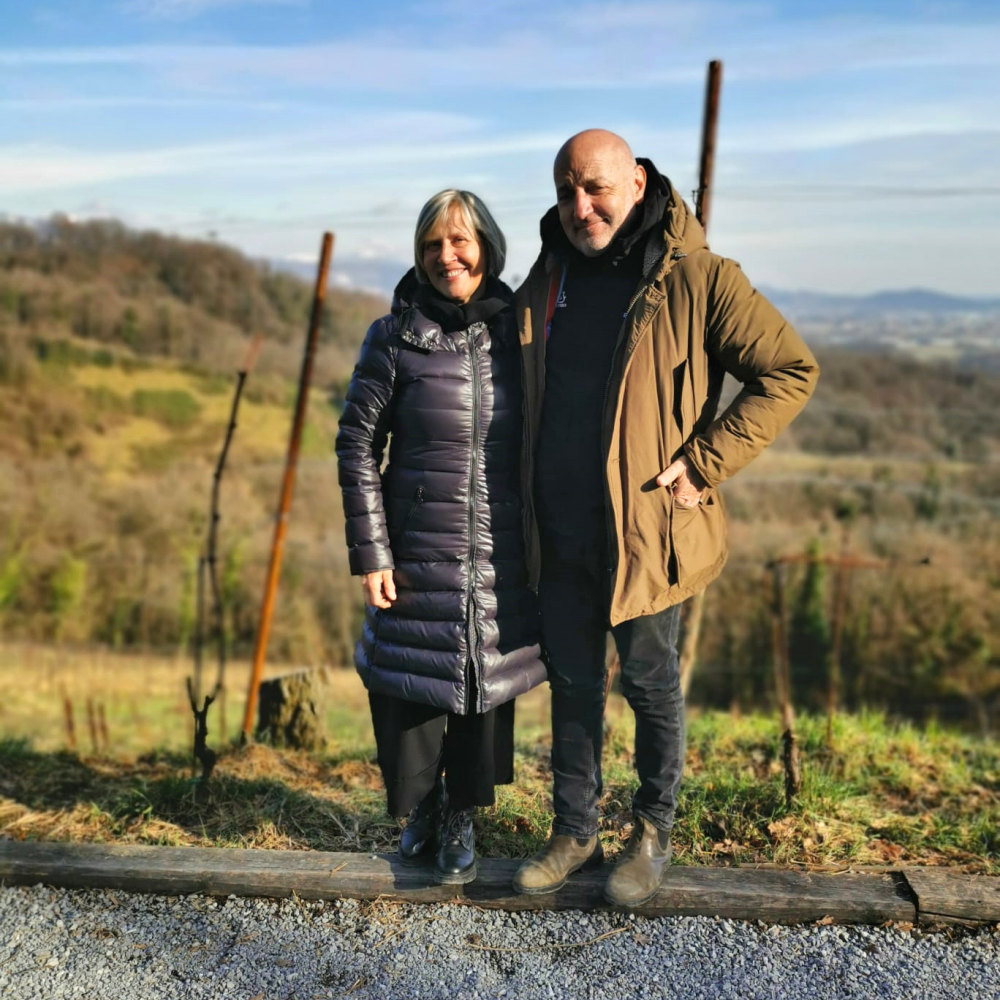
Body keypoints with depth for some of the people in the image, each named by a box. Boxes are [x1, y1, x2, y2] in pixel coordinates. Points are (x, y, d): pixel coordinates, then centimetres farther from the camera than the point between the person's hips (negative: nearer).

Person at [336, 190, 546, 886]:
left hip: (504, 558, 2)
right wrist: (370, 553, -7)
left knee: (487, 681, 10)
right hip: (420, 556, -2)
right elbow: (357, 444, -2)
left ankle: (462, 819, 33)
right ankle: (421, 810, 34)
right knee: (412, 684, 7)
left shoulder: (518, 330, 3)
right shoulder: (394, 339, -5)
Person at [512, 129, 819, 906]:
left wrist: (705, 464, -13)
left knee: (651, 685, 11)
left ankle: (653, 835, 31)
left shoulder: (695, 278, -10)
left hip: (647, 528, -5)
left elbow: (792, 370, -7)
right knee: (572, 684, 15)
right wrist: (524, 507, 12)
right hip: (559, 535, 5)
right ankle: (574, 831, 32)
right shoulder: (546, 281, 8)